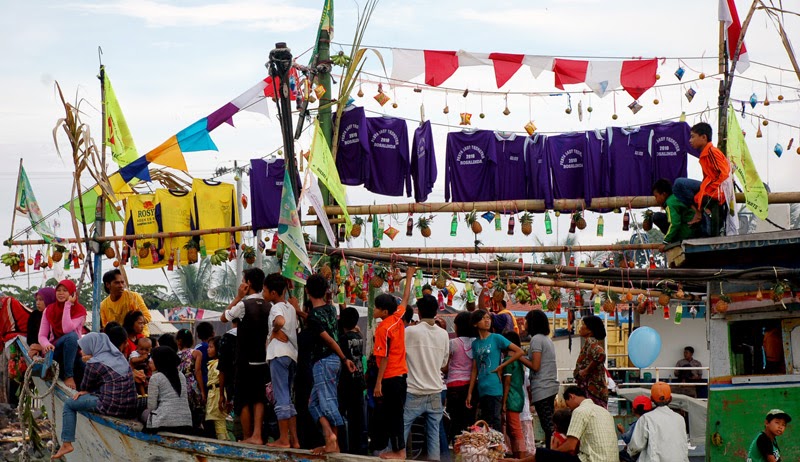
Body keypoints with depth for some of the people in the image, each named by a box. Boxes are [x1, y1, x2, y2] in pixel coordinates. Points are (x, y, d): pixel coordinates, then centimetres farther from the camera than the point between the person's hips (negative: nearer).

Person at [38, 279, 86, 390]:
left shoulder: (80, 310, -3)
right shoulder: (49, 310, 6)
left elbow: (67, 329, -21)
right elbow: (42, 335, 0)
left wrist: (68, 304, -16)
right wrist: (46, 345, -24)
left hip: (74, 349, 1)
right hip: (55, 350, -1)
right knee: (70, 335, -31)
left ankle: (69, 375, -26)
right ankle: (68, 375, -27)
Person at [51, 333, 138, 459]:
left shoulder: (94, 364, -9)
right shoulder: (120, 357, 14)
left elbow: (85, 387, 4)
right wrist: (86, 391, 17)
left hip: (112, 406, -8)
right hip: (130, 407, 8)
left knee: (69, 404, 13)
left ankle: (66, 444, 11)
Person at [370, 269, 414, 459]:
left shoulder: (382, 328, -15)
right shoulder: (398, 319, 3)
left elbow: (384, 358, -17)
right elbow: (405, 299, 20)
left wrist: (378, 383, -15)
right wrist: (410, 277, 31)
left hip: (390, 378, -8)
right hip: (402, 374, 8)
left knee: (392, 415, -1)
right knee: (396, 413, 13)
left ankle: (399, 450, 1)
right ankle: (399, 448, 16)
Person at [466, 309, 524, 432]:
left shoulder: (496, 338, -2)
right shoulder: (475, 343, 13)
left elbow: (519, 352, -6)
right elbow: (474, 370, 14)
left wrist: (501, 366, -8)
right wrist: (469, 393, 10)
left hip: (494, 389, -6)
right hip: (481, 390, 6)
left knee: (494, 423, -8)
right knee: (484, 424, 9)